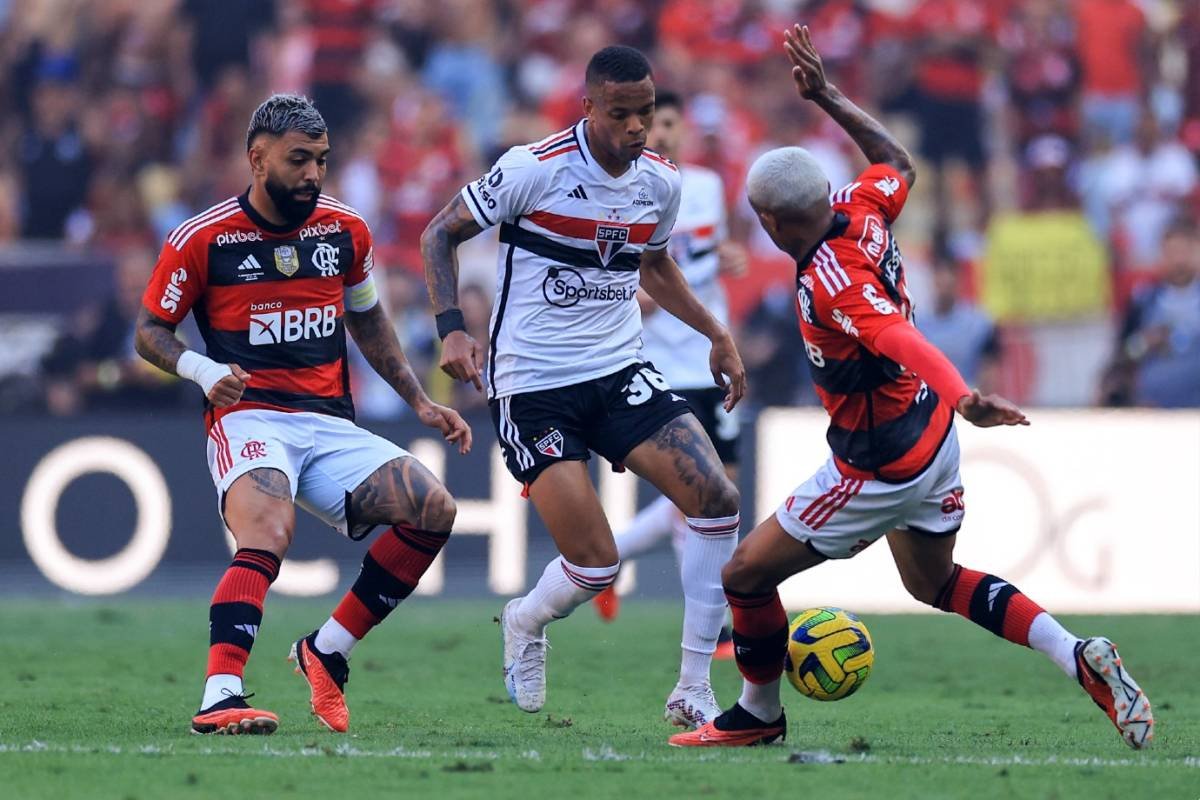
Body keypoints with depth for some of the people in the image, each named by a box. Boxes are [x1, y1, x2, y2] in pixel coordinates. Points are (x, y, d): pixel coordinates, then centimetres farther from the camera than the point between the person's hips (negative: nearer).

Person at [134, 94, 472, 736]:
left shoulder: (344, 230, 11)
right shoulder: (203, 240, -4)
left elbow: (367, 321, 27)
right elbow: (150, 331, 6)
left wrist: (421, 404, 21)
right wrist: (202, 369, -15)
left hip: (331, 423, 6)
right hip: (249, 417, -6)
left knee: (432, 511, -11)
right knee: (268, 538, -33)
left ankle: (327, 651, 0)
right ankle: (220, 700, -42)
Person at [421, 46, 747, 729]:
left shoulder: (662, 181, 3)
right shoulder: (533, 170, -14)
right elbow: (440, 234, -4)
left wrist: (716, 332, 17)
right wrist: (453, 329, -16)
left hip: (620, 372, 5)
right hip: (532, 386, -5)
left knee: (718, 501, -14)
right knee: (597, 567, -12)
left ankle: (694, 690, -3)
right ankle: (528, 622, 26)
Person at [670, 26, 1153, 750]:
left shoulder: (827, 284, -29)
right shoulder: (861, 211, -6)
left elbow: (905, 344, -44)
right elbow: (898, 162, 18)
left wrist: (961, 398, -58)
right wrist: (827, 97, 19)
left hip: (881, 466, -9)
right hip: (933, 437, 9)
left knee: (746, 576, 6)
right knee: (935, 582, 28)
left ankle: (760, 714, 27)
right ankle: (1082, 659, 13)